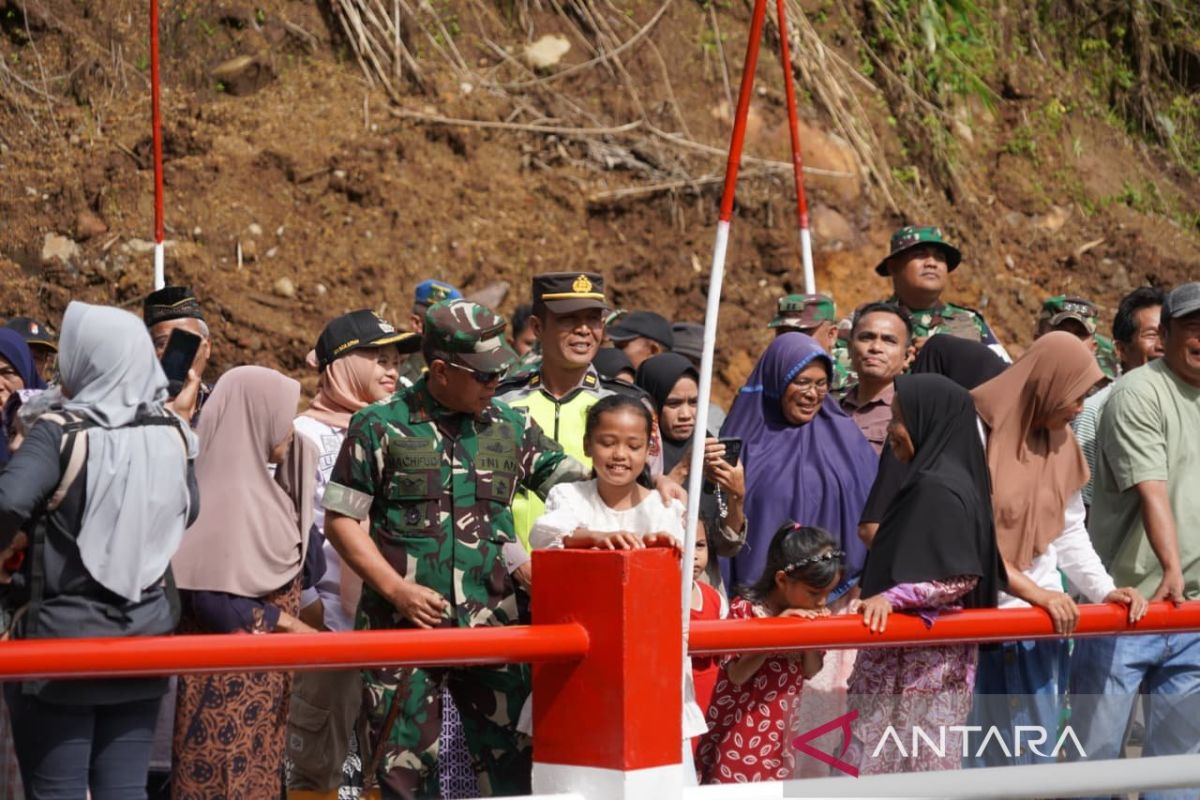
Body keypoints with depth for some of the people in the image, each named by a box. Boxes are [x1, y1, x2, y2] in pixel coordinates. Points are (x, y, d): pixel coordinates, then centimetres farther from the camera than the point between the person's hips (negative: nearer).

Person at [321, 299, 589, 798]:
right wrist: (397, 590, -11)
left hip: (490, 624, 3)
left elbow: (571, 484, 11)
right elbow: (340, 520, 0)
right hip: (402, 626, -3)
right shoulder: (380, 427, -1)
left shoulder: (510, 427, 10)